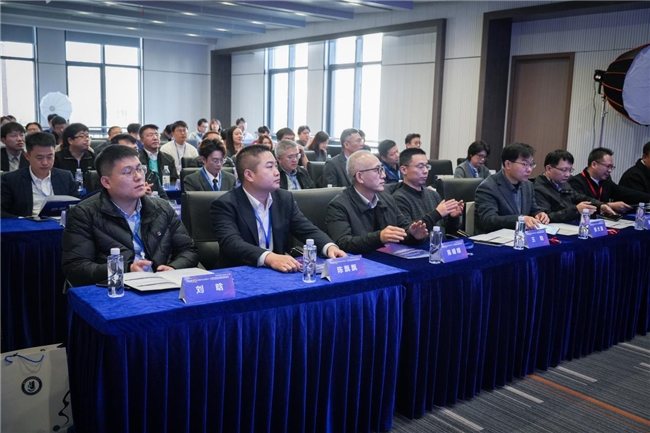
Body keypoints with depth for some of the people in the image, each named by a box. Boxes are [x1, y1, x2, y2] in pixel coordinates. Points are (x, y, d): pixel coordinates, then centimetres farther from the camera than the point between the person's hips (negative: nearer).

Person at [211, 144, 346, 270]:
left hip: (278, 272, 5)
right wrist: (269, 258, -40)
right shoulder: (225, 205, -10)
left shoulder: (285, 198, 7)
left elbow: (308, 230, 4)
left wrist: (330, 247, -17)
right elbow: (232, 243, -24)